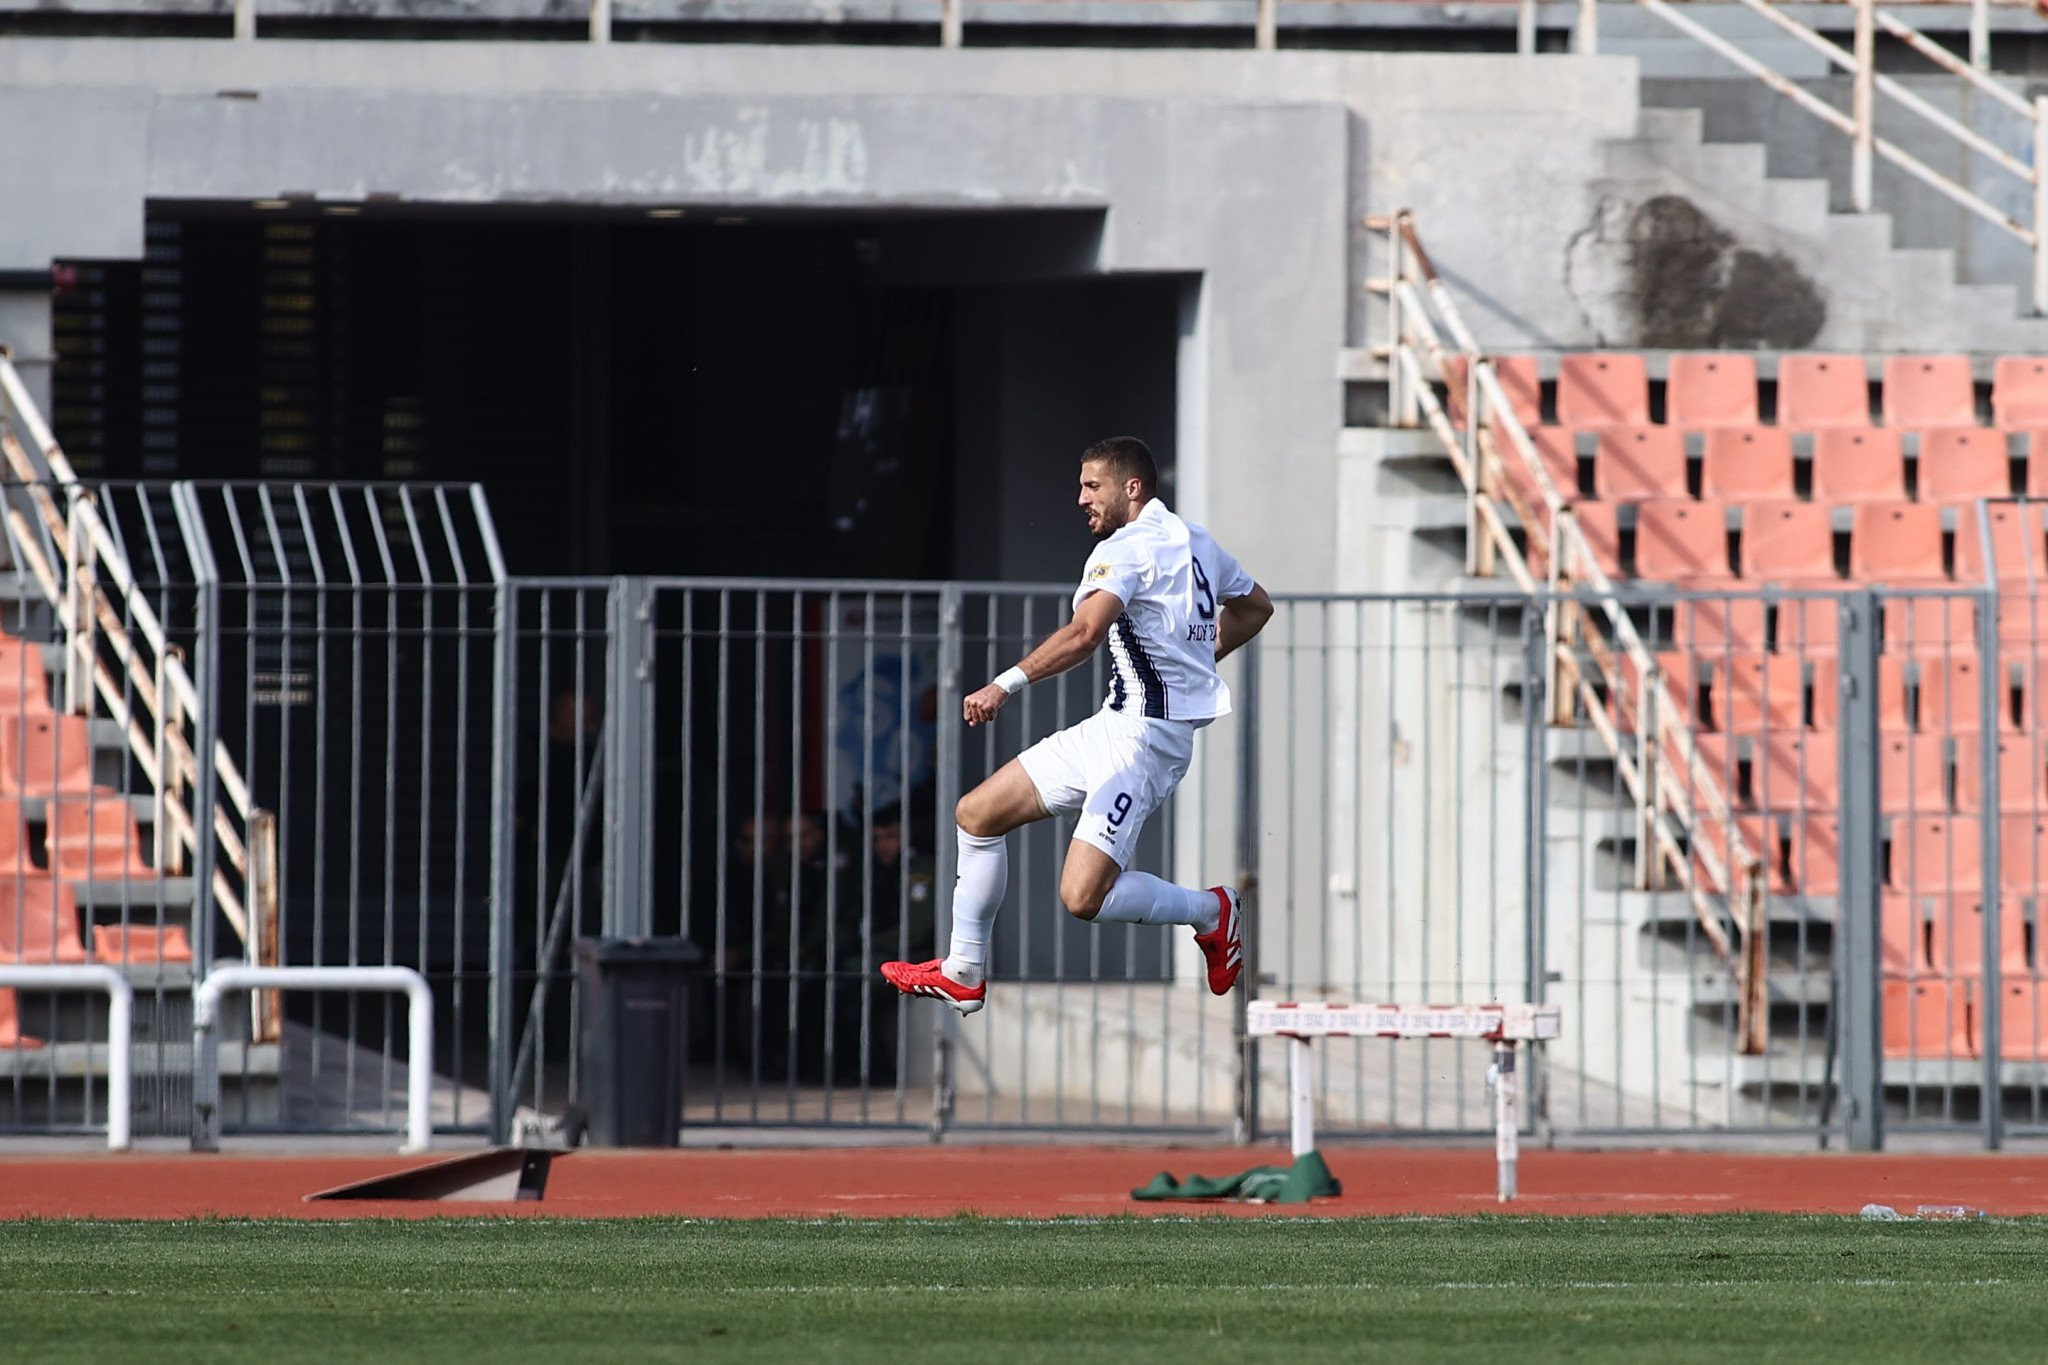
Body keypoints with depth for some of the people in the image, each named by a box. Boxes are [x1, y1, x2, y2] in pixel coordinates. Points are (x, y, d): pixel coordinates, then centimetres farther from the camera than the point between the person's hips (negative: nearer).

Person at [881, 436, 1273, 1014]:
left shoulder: (1127, 549, -15)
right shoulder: (1195, 541, 13)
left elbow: (1084, 633, -32)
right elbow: (1255, 607, 29)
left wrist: (1005, 684, -36)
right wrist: (1196, 661, 32)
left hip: (1145, 738, -11)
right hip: (1109, 728, 11)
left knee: (1082, 896, -20)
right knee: (977, 813, 11)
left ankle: (1211, 911, 2)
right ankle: (964, 973, 19)